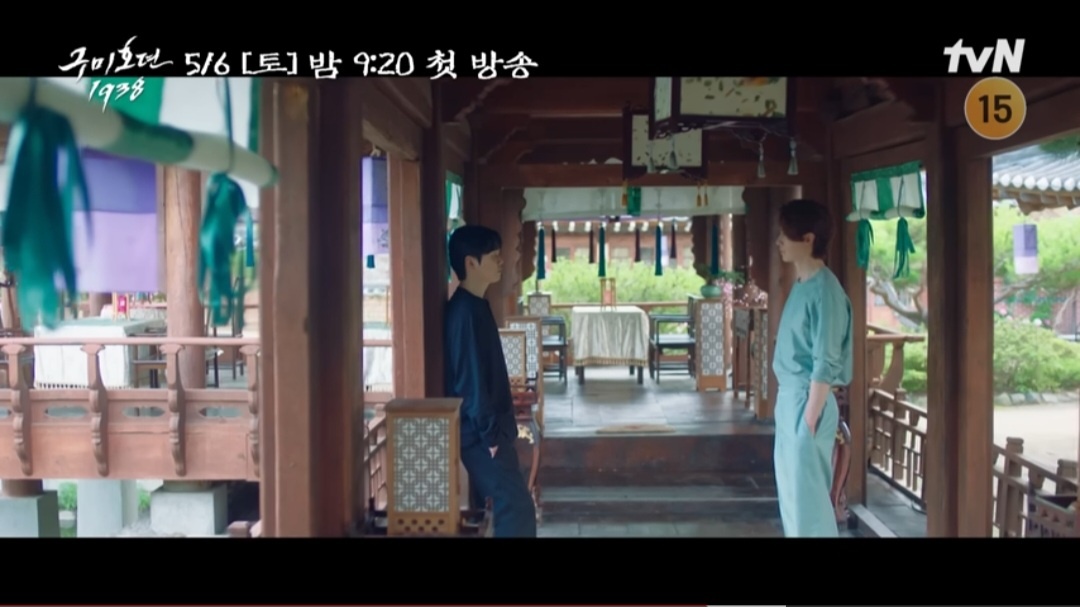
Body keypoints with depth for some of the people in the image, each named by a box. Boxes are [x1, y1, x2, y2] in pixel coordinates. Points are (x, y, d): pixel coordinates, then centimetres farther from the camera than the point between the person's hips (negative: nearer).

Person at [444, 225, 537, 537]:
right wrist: (490, 434, -18)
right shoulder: (465, 311, -19)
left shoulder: (475, 306, 12)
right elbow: (470, 379, -21)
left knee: (491, 508, 13)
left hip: (486, 430, 10)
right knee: (517, 508, -8)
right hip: (481, 434, -10)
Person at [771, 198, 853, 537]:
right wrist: (788, 403, 16)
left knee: (808, 495, -2)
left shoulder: (824, 289, -17)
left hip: (807, 401, -9)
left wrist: (810, 419, -19)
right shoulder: (801, 284, 11)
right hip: (789, 397, 9)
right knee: (791, 491, 16)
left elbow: (825, 363, -19)